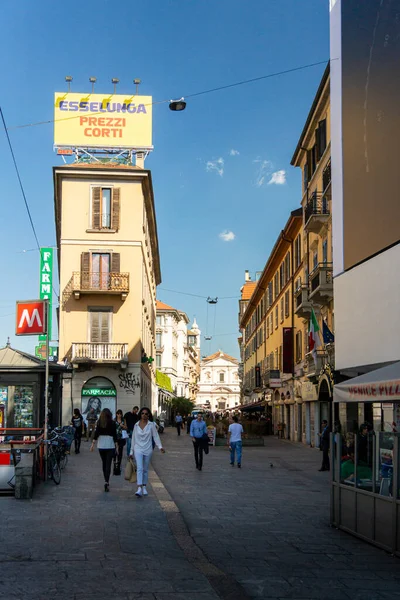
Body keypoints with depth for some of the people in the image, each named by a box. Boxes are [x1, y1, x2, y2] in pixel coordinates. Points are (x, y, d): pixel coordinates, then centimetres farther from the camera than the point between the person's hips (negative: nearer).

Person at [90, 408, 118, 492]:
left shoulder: (99, 423, 1)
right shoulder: (112, 423, -4)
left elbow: (96, 433, -2)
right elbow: (114, 435, -5)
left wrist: (93, 444, 1)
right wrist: (116, 446, 1)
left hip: (101, 445, 3)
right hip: (110, 445, -3)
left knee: (104, 463, 16)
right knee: (108, 464, -5)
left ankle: (106, 481, 26)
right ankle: (106, 482, -18)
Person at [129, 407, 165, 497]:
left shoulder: (151, 425, -1)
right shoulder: (136, 425, 3)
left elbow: (156, 436, -3)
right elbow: (133, 438, 8)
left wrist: (160, 447, -15)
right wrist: (131, 451, 10)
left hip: (148, 450, 1)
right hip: (138, 449, 0)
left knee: (145, 469, 10)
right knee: (139, 468, -13)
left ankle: (144, 487, 24)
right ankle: (139, 488, -21)